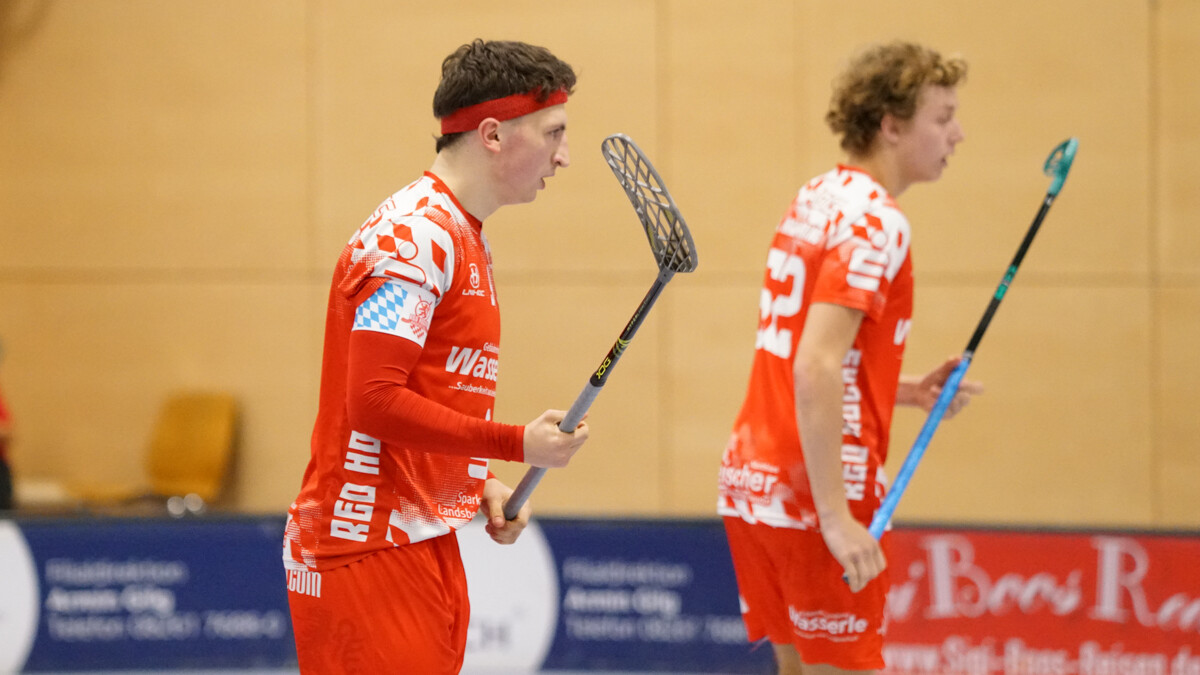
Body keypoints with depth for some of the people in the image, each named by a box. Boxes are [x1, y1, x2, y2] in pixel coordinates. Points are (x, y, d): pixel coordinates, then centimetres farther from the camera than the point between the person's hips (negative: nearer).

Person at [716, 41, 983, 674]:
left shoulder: (816, 198, 13)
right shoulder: (875, 222, -14)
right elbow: (814, 371, -24)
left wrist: (907, 390, 14)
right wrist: (835, 517, -26)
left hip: (752, 477, 9)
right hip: (813, 492, -9)